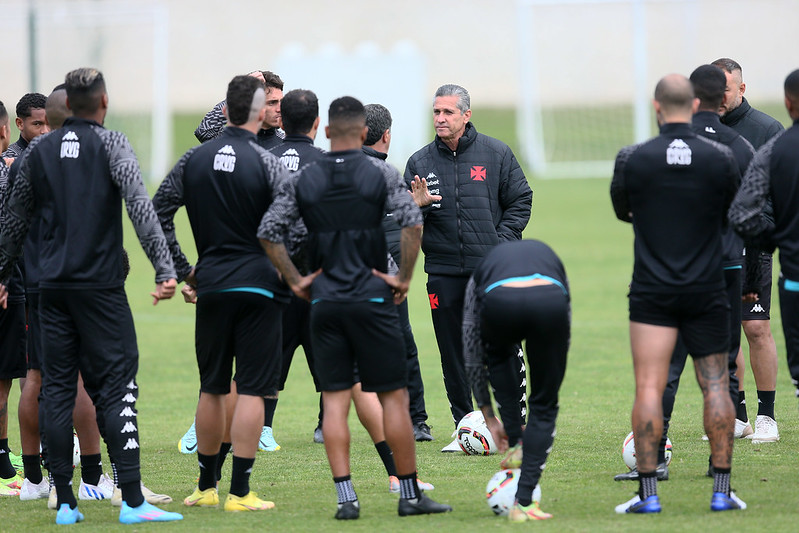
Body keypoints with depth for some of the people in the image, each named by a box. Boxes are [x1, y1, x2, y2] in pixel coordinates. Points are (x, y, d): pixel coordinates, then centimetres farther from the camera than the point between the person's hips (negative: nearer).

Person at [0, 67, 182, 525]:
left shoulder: (39, 151, 9)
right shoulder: (111, 145, -4)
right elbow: (141, 207, -15)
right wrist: (165, 269, -18)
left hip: (53, 286, 4)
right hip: (101, 283, -4)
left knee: (58, 389, 7)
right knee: (117, 388, -5)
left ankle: (66, 502, 5)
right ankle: (132, 501, -13)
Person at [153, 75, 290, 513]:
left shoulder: (195, 159, 4)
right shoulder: (265, 163, -8)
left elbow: (157, 213, 3)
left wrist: (183, 270, 9)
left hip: (211, 284, 4)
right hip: (258, 286, -4)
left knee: (212, 388, 14)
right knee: (251, 389, -3)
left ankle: (206, 487, 20)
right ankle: (240, 492, -7)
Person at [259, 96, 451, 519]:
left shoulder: (301, 180, 5)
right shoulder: (381, 174, -2)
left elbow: (268, 233, 0)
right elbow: (412, 222, -13)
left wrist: (295, 281, 6)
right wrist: (404, 278, -5)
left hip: (324, 302, 2)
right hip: (372, 298, -2)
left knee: (334, 400, 4)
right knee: (393, 396, 4)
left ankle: (345, 496, -4)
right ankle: (410, 494, 7)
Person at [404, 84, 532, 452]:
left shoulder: (495, 154, 3)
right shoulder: (419, 163, 7)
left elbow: (520, 201, 5)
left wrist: (502, 242, -7)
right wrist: (416, 206, -13)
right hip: (444, 274, 2)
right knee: (454, 355, 4)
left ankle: (514, 429, 4)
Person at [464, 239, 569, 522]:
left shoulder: (483, 268, 37)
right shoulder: (547, 255, 42)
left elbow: (472, 355, 35)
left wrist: (489, 417, 41)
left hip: (500, 301, 0)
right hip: (549, 302, 0)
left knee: (498, 359, 38)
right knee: (544, 406, 17)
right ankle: (523, 503, 8)